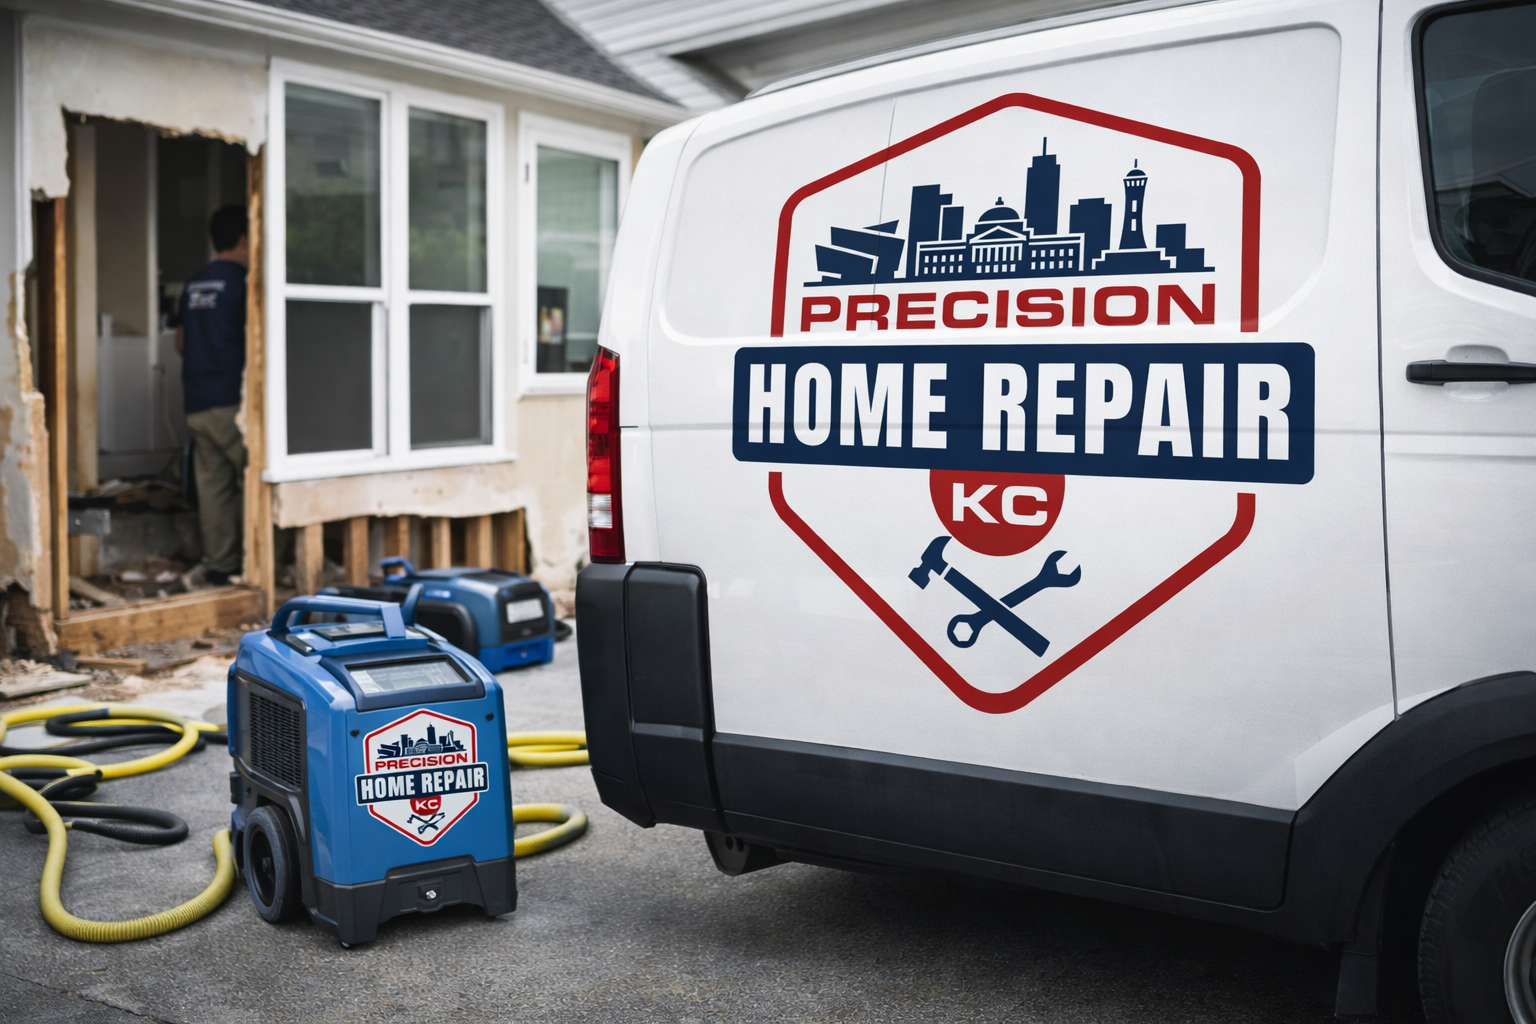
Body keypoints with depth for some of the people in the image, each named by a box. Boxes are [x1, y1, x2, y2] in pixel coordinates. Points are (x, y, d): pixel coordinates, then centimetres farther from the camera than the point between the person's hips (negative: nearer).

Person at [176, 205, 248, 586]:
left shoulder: (195, 284, 15)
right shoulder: (241, 281, -9)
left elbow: (180, 343, 21)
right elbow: (252, 340, -15)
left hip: (196, 403, 8)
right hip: (231, 400, -7)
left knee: (212, 484, 7)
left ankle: (218, 565, 9)